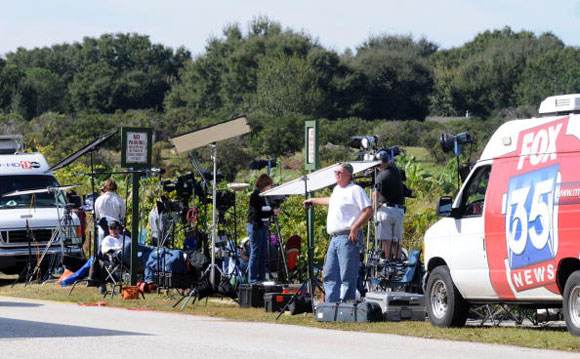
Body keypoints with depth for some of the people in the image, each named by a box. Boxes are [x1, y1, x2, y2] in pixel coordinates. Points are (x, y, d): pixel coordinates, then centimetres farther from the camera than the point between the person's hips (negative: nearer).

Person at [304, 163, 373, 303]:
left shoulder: (355, 190, -5)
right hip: (334, 238, 9)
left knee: (347, 277, -11)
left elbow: (368, 211, -14)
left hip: (348, 238, -9)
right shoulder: (337, 190, 22)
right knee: (330, 276, 8)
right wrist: (313, 201, 56)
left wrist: (355, 228, -20)